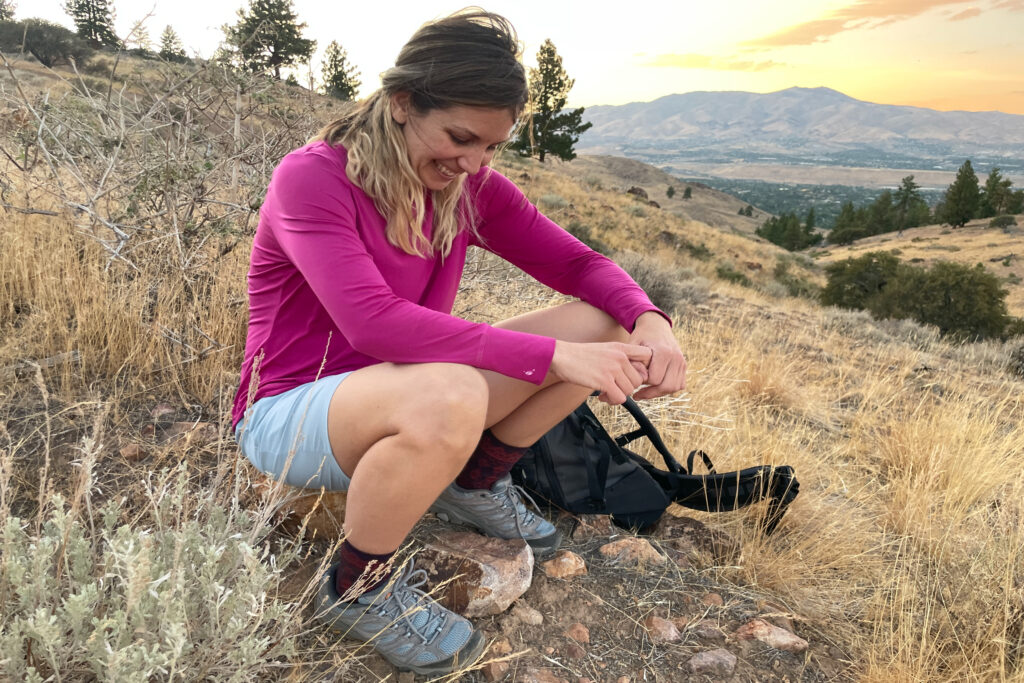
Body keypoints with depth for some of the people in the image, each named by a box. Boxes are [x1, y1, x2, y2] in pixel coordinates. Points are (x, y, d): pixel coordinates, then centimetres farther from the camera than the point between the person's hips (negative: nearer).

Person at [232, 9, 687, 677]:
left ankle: (476, 483, 10)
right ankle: (358, 588, -12)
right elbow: (375, 323, -34)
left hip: (400, 397, 6)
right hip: (289, 412, -6)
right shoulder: (312, 178, -20)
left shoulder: (470, 187, -2)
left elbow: (576, 262, -1)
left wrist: (649, 320, -23)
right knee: (447, 396, -42)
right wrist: (552, 354, -37)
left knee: (603, 327, -7)